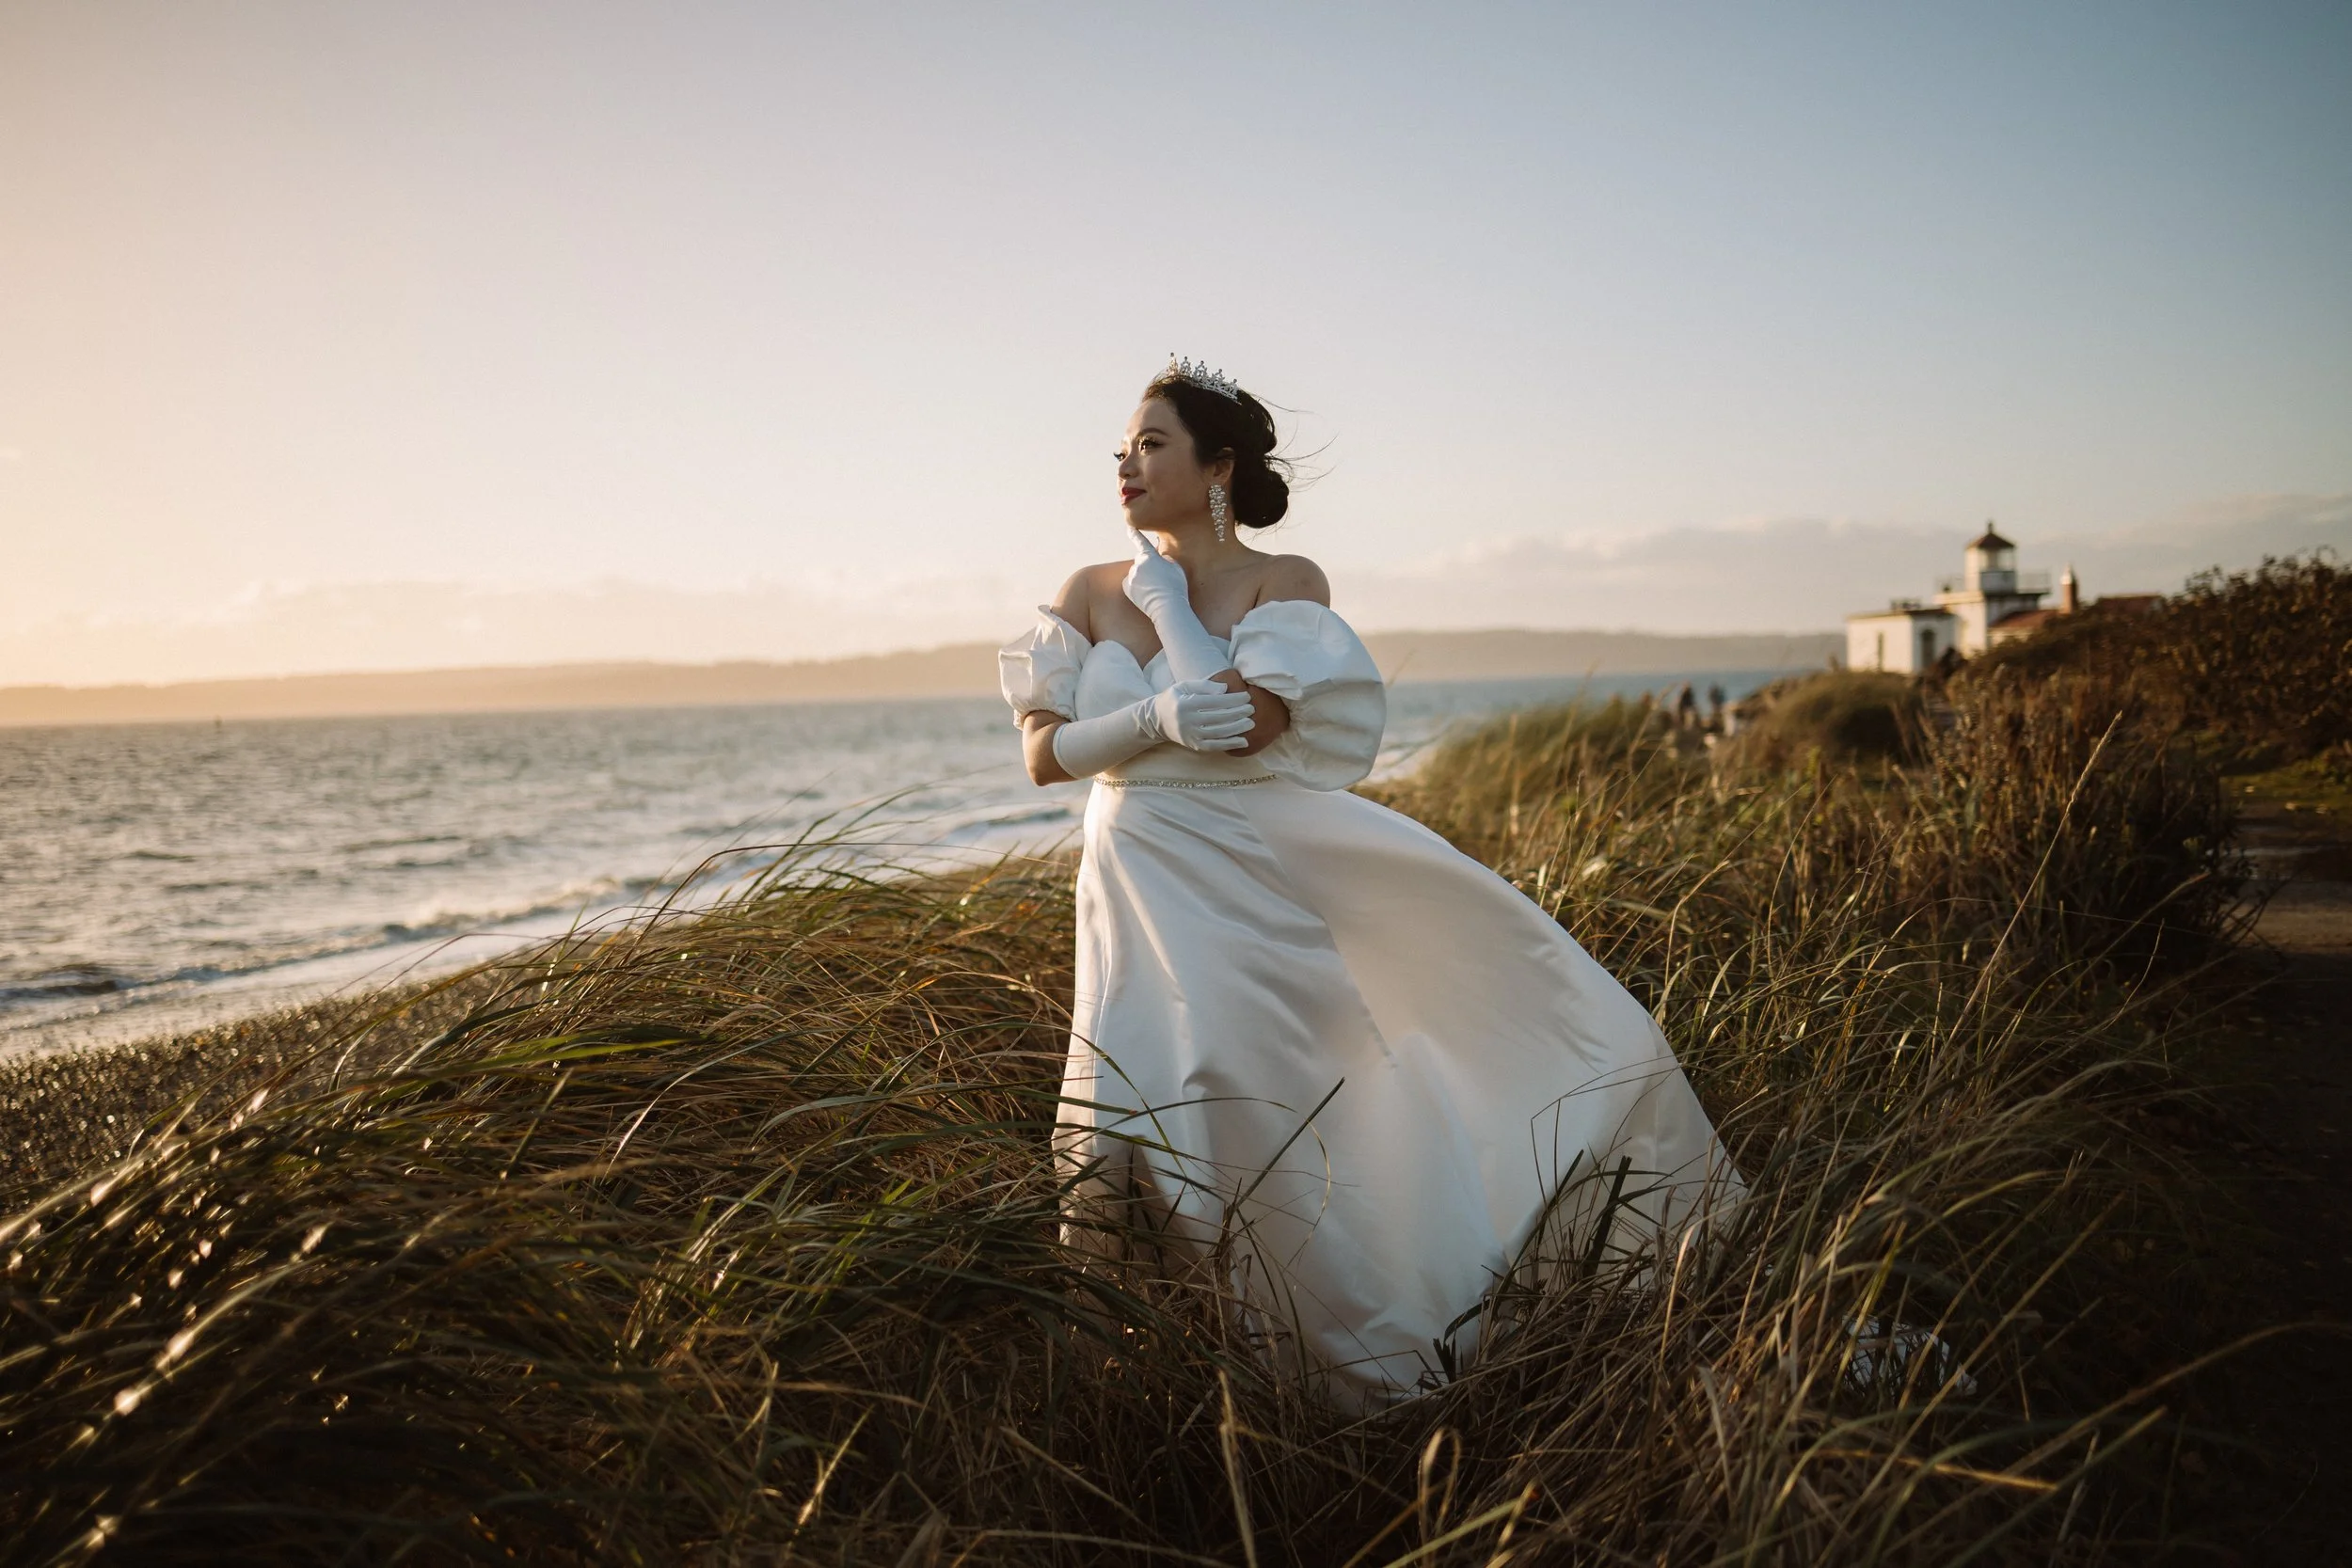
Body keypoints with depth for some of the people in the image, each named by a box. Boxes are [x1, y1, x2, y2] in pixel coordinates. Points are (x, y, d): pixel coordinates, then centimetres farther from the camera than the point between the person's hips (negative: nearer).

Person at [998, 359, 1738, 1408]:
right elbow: (1044, 753, 0)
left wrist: (1168, 603, -8)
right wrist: (1157, 717, -17)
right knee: (1140, 1125, -2)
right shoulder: (1088, 596, 7)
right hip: (1138, 882, 3)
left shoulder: (1285, 583, -2)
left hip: (1263, 878, -3)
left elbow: (1252, 719, -19)